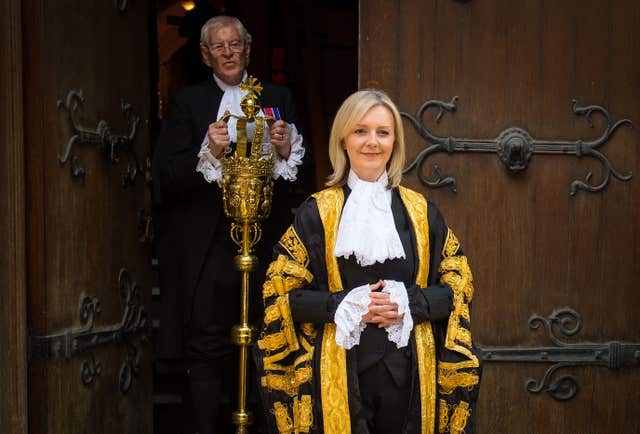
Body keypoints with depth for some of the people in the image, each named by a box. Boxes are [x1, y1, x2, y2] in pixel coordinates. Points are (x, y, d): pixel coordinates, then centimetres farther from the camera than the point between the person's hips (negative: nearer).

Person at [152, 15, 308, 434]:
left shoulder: (278, 99, 13)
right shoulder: (187, 102, 6)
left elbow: (300, 174, 13)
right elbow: (166, 178, -2)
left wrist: (286, 151, -7)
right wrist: (209, 153, -17)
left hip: (267, 241, 2)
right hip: (207, 246, -2)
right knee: (207, 347, -2)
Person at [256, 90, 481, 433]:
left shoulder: (421, 212, 8)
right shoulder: (316, 213, 3)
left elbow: (457, 286, 7)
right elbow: (282, 293, -1)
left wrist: (409, 302, -11)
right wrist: (346, 304, -14)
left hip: (408, 372, 2)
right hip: (338, 371, -2)